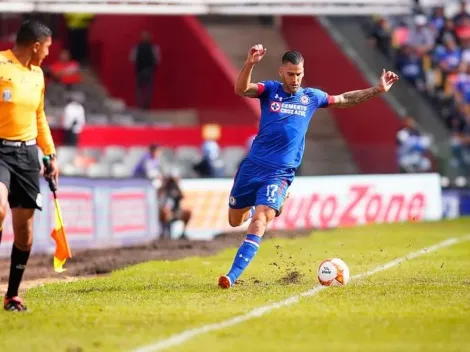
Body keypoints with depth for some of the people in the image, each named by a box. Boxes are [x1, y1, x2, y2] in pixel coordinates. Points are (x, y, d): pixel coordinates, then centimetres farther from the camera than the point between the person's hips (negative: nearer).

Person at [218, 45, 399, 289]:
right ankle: (252, 208, 50)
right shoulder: (270, 90, -1)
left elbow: (344, 100, 22)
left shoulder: (311, 97, 7)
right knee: (235, 221, 13)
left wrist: (378, 90, 14)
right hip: (253, 166, 1)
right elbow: (241, 89, -21)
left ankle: (232, 276, -23)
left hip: (280, 174, -1)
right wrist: (250, 64, -39)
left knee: (259, 221, -19)